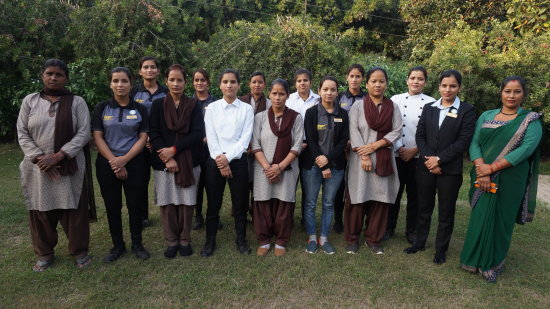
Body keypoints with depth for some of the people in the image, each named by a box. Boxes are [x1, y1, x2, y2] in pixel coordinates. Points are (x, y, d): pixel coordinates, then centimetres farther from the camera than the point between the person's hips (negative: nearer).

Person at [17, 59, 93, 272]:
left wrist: (58, 156, -15)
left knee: (74, 210, 3)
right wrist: (39, 158, -10)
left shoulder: (77, 102, 1)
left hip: (70, 167, -2)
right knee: (41, 211, 9)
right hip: (38, 168, 2)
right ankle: (44, 254, 27)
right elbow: (22, 134, 4)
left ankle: (80, 251, 19)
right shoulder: (30, 101, 7)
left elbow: (83, 133, -7)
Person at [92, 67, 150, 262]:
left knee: (135, 204, 5)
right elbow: (97, 137, -2)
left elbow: (143, 138, -2)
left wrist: (124, 159, -14)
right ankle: (117, 245, 24)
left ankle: (137, 244, 21)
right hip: (107, 165, 1)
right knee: (112, 206, 8)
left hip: (134, 164, -1)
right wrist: (114, 162, -12)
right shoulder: (101, 108, 3)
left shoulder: (139, 109, 2)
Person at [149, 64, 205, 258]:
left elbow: (198, 133, -5)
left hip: (188, 162, 0)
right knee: (167, 203, 2)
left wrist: (174, 149, -13)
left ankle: (185, 240, 19)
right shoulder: (158, 105, 6)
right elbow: (154, 134, -1)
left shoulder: (193, 106, 5)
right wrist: (168, 159, -12)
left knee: (186, 202, 1)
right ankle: (171, 241, 19)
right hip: (163, 162, 1)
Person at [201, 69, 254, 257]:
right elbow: (211, 137, -2)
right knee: (213, 204, 7)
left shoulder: (246, 109, 2)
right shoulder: (212, 108, 5)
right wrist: (220, 161, -10)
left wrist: (228, 157, -13)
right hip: (215, 162, 1)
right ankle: (210, 241, 23)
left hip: (238, 160, 0)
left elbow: (245, 138, -5)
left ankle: (241, 240, 25)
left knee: (240, 204, 8)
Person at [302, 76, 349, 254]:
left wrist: (328, 158, -14)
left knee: (328, 204, 8)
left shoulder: (342, 114, 6)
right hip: (313, 165, -2)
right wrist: (323, 166, -10)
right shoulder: (311, 113, -2)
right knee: (310, 203, 3)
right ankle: (311, 238, 18)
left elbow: (344, 140, 0)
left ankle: (324, 238, 20)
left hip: (335, 165, 2)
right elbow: (310, 140, -7)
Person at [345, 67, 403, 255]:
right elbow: (354, 132, -5)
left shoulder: (393, 107, 11)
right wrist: (364, 156, -15)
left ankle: (373, 239, 19)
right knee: (358, 199, 1)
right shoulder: (357, 106, 4)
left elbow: (397, 131, 0)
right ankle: (352, 239, 15)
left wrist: (375, 145, -12)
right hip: (360, 159, -2)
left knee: (380, 200, 4)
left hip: (384, 160, 2)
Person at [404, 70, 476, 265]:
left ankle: (441, 250, 24)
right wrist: (428, 159, -11)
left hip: (450, 170, -3)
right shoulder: (429, 108, 8)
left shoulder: (466, 110, -2)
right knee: (424, 208, 13)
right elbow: (420, 136, 3)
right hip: (425, 167, 3)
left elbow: (463, 141, -10)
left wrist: (439, 159, -15)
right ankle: (420, 242, 30)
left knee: (446, 212, 9)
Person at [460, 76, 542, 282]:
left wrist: (492, 168, -21)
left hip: (509, 180, -2)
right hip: (482, 178, 2)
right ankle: (475, 260, 25)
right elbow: (474, 143, -1)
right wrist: (481, 170, -17)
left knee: (500, 220, 8)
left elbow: (527, 148, -15)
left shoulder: (531, 120, -2)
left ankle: (492, 264, 26)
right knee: (479, 218, 8)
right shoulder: (486, 116, 7)